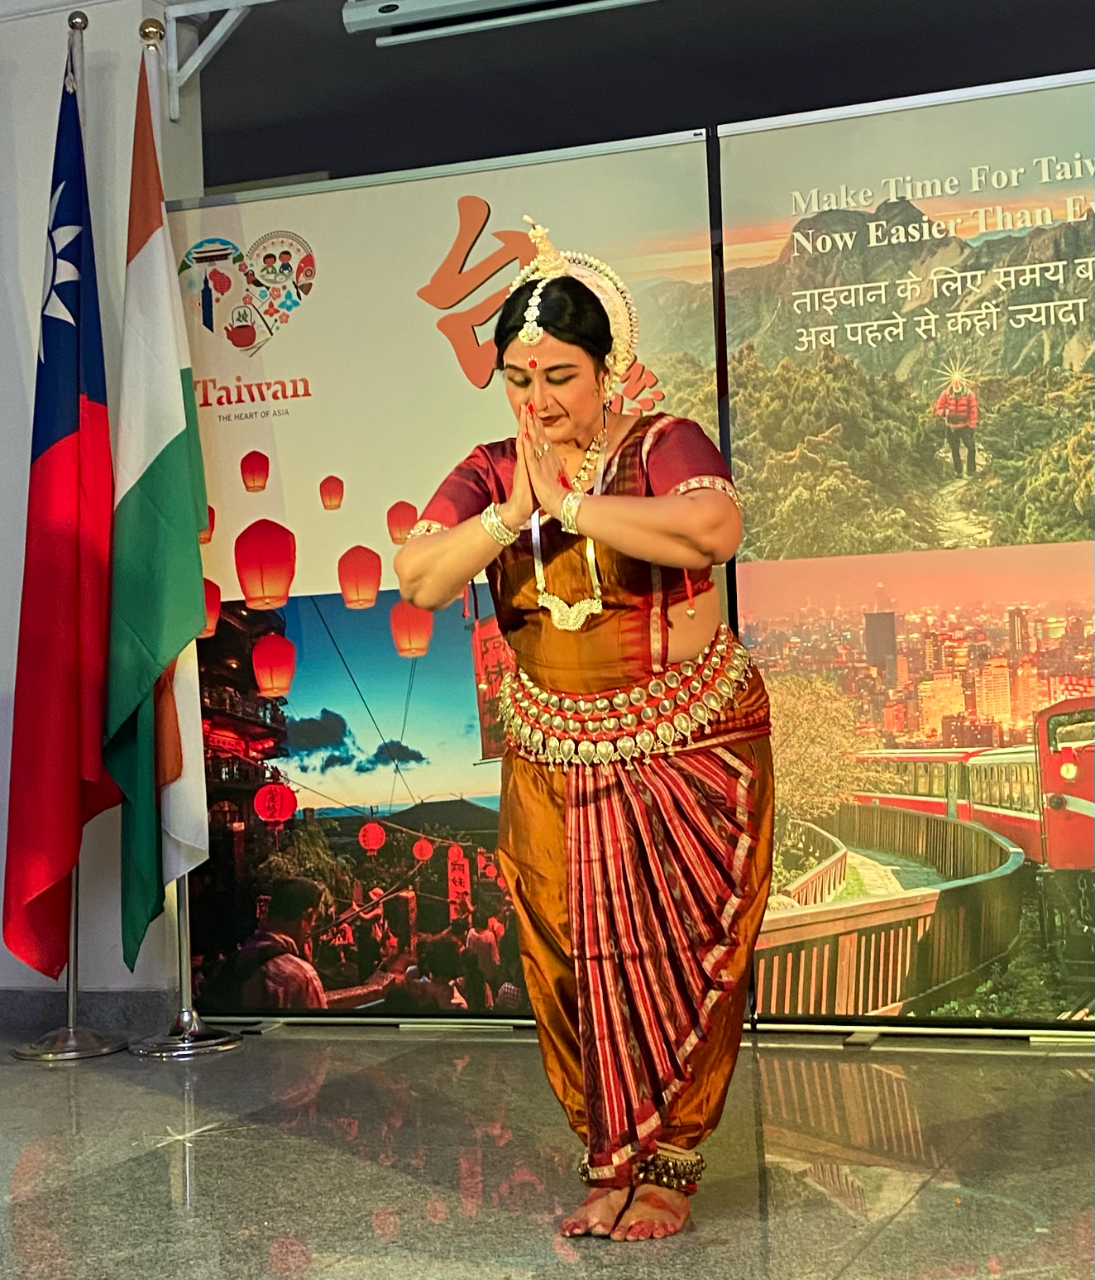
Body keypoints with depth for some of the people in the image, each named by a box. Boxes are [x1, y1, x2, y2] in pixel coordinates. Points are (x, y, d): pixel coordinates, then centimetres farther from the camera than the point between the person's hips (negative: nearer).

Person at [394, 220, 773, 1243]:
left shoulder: (664, 449, -10)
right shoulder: (489, 474, 3)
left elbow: (715, 529, -33)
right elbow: (417, 581, -9)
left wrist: (570, 504, -25)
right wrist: (511, 511, -21)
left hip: (691, 750, -4)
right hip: (555, 759, 4)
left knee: (674, 961, 2)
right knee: (572, 964, 7)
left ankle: (666, 1165, 18)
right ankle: (613, 1160, 22)